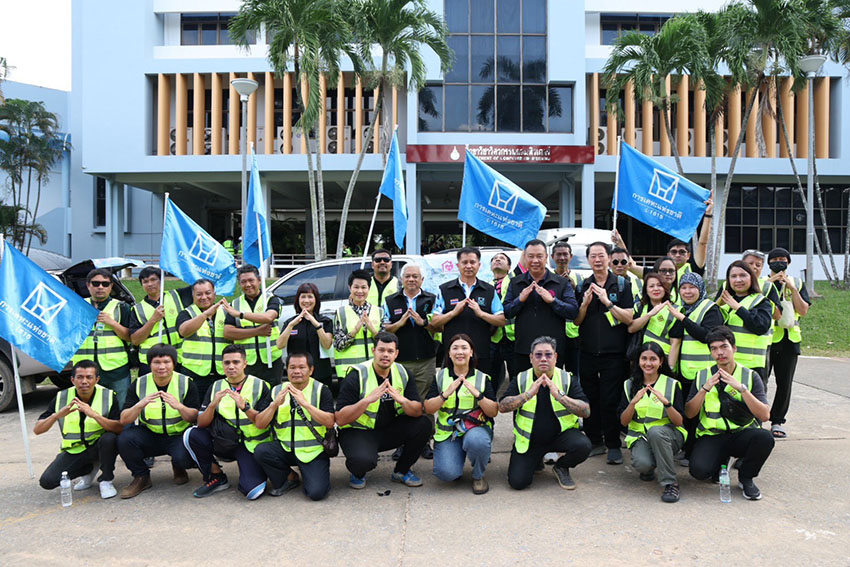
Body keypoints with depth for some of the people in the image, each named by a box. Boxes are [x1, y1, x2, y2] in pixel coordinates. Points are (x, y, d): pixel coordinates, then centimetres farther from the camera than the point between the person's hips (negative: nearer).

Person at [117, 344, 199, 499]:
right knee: (125, 438, -26)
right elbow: (123, 420, -8)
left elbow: (195, 418, -11)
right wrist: (140, 405, -28)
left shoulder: (186, 383, -6)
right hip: (149, 436, 2)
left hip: (179, 435, -2)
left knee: (183, 457, -32)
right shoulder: (139, 384, -2)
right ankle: (141, 477, 1)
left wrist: (179, 406, -31)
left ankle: (178, 468, 10)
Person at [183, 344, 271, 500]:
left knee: (253, 492, -24)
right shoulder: (216, 387, 5)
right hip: (223, 444, 4)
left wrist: (244, 406, -26)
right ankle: (217, 478, 0)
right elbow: (201, 423, -2)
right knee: (191, 435, -20)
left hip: (251, 445, -4)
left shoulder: (260, 386, -4)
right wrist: (213, 404, -20)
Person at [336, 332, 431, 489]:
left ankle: (401, 471, 6)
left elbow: (418, 412, -7)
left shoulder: (402, 373, -2)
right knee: (363, 460, -35)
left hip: (390, 430, 5)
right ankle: (357, 473, 5)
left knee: (423, 426, -18)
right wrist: (368, 399, -34)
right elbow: (340, 420, -22)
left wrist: (402, 400, -29)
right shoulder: (357, 376, -16)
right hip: (358, 431, -5)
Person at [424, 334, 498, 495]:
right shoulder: (440, 377, 7)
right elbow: (428, 409, -2)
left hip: (476, 428, 0)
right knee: (446, 473, -24)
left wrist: (477, 394, -20)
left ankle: (478, 476, -5)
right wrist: (446, 393, -18)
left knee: (476, 441, -37)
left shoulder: (482, 378, 4)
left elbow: (494, 412, -4)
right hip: (447, 432, 1)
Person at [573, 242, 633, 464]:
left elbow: (629, 318, -5)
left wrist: (608, 302, -17)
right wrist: (585, 303, -11)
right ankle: (594, 441, 20)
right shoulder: (582, 287, 9)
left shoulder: (622, 285, 2)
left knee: (610, 401, -3)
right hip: (587, 353, 3)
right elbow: (576, 321, 6)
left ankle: (613, 445, 9)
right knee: (589, 399, 8)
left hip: (613, 353, -3)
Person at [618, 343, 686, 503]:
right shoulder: (630, 385, 4)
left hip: (668, 435, -1)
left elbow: (679, 422, -7)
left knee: (655, 431, -37)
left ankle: (670, 484, -24)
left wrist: (666, 402, -25)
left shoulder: (672, 384, -1)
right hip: (640, 436, 1)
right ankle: (648, 470, 8)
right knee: (642, 463, -32)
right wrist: (634, 402, -20)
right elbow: (623, 422, -2)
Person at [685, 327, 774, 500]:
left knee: (765, 437, -33)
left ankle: (746, 478, -3)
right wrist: (705, 388, -16)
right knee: (699, 470, -28)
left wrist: (741, 388, -22)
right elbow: (689, 413, -3)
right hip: (711, 436, 0)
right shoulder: (702, 376, 4)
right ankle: (722, 462, 11)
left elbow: (765, 415, -12)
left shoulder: (750, 376, 0)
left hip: (742, 434, 0)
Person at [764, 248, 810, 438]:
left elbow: (803, 311, 0)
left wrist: (792, 289, -9)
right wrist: (769, 284, -15)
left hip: (789, 340, 3)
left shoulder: (798, 284, 14)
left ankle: (777, 421, 16)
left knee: (785, 383, 6)